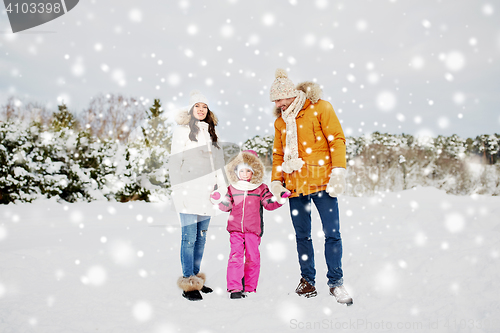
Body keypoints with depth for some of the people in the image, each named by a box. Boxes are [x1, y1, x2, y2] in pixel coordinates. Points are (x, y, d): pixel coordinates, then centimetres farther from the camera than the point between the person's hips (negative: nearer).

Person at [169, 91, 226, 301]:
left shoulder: (211, 132, 17)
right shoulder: (182, 132, 0)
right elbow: (174, 163, -4)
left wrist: (222, 186, 14)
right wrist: (178, 191, -10)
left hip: (207, 192, 6)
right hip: (189, 192, -6)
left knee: (201, 236, 9)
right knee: (189, 237, -7)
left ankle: (196, 278, 19)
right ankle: (188, 284, -3)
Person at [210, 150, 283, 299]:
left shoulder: (261, 188, 7)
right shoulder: (232, 188, 11)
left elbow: (269, 204, 3)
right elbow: (226, 206, 13)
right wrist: (218, 199, -4)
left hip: (253, 229, 0)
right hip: (235, 228, 0)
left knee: (252, 257, 2)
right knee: (236, 256, -7)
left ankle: (250, 287, 14)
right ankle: (234, 288, -6)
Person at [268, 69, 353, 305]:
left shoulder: (320, 108, 1)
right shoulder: (280, 121, 16)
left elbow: (337, 140, -4)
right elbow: (278, 154, 21)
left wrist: (338, 171, -13)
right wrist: (276, 181, 9)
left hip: (321, 181, -4)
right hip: (295, 185, 5)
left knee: (332, 234, -4)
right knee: (302, 235, 7)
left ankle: (335, 283, 7)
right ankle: (307, 279, 19)